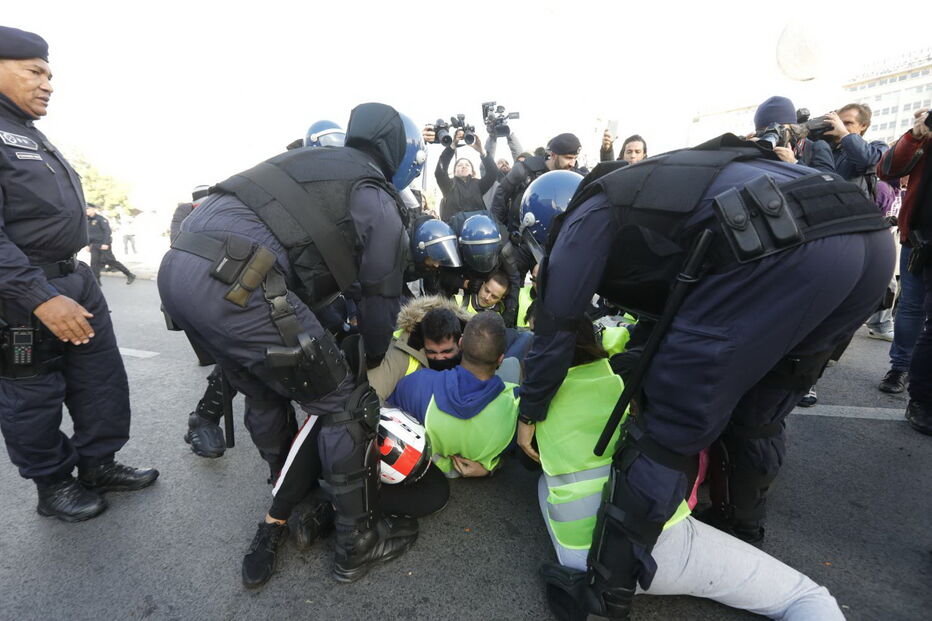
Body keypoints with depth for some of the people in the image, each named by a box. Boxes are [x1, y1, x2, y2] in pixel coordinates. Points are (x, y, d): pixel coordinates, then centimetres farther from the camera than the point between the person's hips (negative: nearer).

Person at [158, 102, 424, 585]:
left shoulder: (311, 160, 27)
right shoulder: (378, 200, 5)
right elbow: (380, 296, 8)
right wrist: (373, 359, 26)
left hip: (175, 267, 9)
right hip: (234, 286, -9)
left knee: (265, 395, 26)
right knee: (343, 404, 6)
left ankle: (285, 515, 44)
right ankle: (357, 543, 21)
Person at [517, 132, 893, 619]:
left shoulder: (590, 216, 14)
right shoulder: (656, 191, 36)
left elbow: (555, 328, 15)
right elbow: (667, 309, 41)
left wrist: (529, 412, 28)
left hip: (780, 249, -9)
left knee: (667, 430, 1)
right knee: (757, 417, 25)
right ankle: (740, 540, 46)